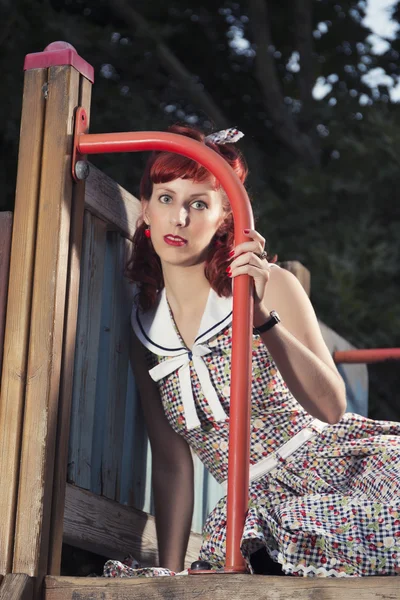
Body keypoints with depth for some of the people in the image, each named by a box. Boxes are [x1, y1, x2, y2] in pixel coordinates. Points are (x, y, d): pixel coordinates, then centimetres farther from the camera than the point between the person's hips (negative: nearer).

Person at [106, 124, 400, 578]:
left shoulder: (270, 285, -5)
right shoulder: (146, 327, 7)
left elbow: (331, 406, -16)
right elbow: (170, 463, 8)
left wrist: (263, 317, -28)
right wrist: (169, 577, 1)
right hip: (270, 516, 2)